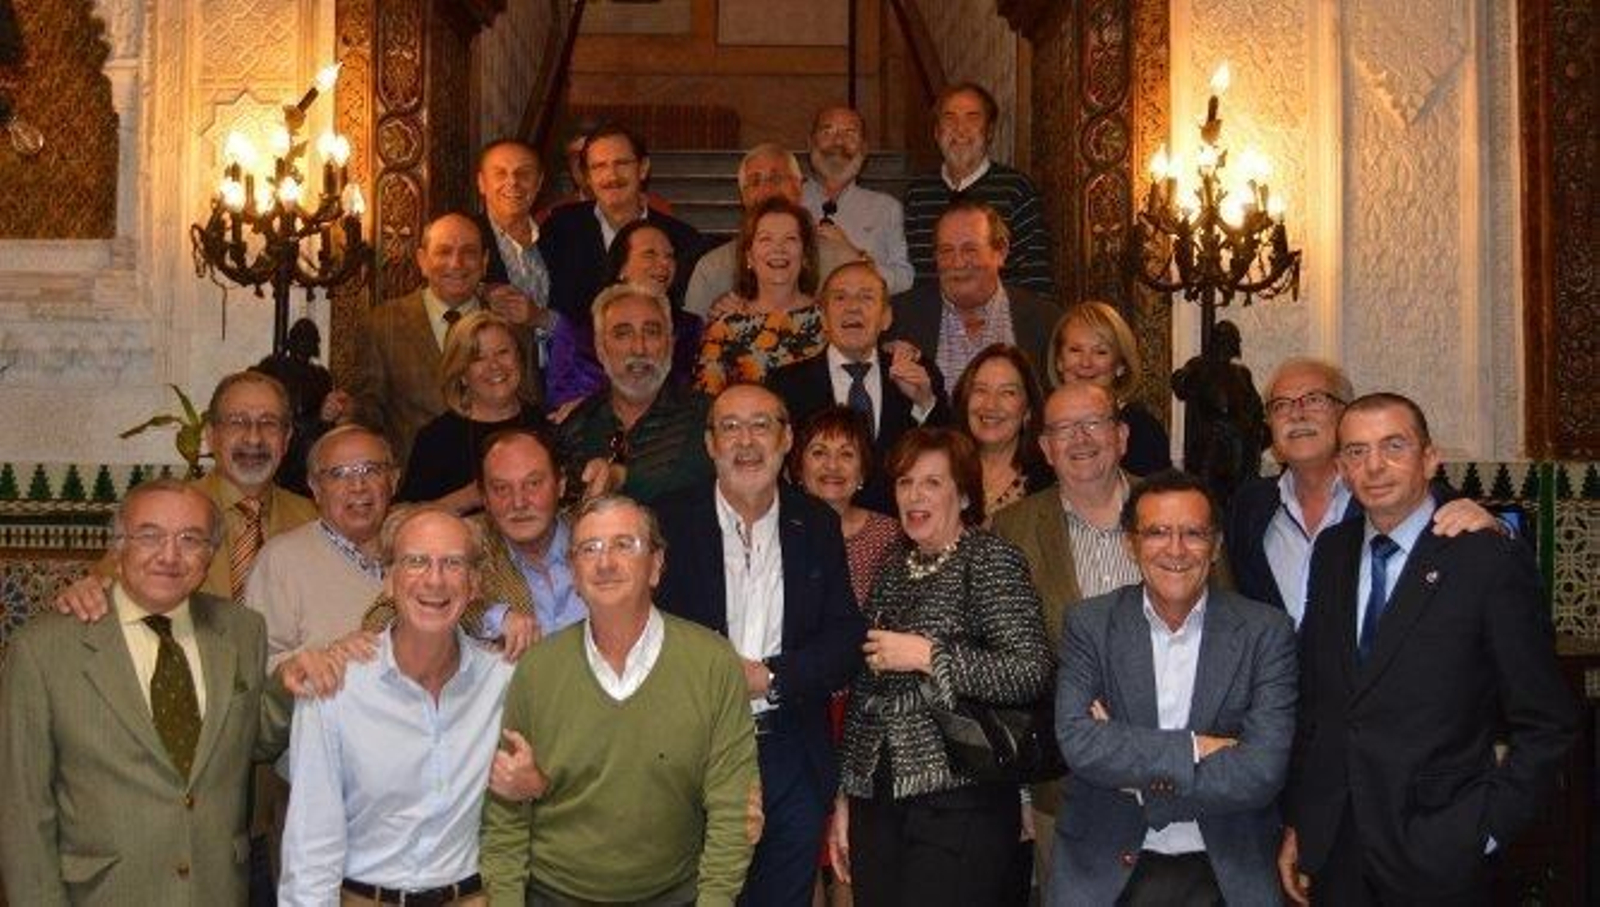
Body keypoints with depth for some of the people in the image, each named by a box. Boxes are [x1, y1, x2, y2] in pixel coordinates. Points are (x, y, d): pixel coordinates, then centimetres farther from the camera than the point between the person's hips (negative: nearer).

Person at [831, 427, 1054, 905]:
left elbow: (1033, 673, -17)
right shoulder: (894, 571, 14)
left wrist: (927, 655, -16)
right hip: (878, 802, 6)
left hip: (959, 809, -6)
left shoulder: (989, 558, -5)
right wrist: (845, 796, 16)